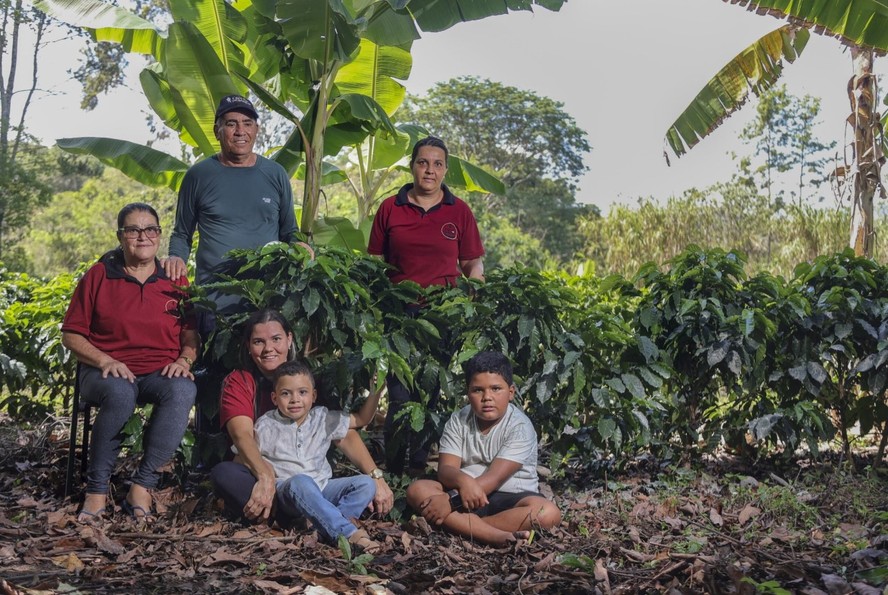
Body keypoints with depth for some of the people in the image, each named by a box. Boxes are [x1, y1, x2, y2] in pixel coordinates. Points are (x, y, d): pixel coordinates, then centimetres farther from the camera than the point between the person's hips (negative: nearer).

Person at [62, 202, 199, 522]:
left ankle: (142, 485, -26)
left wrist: (185, 359, -8)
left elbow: (190, 333, 14)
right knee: (120, 393, -38)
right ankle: (97, 489, -22)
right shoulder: (98, 276, 6)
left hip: (160, 373, 2)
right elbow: (71, 335, 5)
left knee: (183, 390, -34)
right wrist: (104, 360, -12)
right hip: (108, 372, -1)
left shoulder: (175, 281, 12)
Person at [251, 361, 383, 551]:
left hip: (321, 490, 5)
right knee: (300, 482, -40)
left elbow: (361, 419, 18)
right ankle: (348, 534, -47)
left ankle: (330, 525, -35)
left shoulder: (323, 419, 9)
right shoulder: (265, 426, 0)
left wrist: (375, 393, 5)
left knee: (366, 483, -15)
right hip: (286, 492, -5)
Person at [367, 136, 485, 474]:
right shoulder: (390, 208, 9)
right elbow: (375, 262, 12)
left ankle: (421, 465, 15)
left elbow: (473, 261, 13)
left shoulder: (459, 211, 9)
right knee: (400, 394, -5)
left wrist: (474, 281, -8)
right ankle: (394, 469, 7)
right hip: (400, 311, 0)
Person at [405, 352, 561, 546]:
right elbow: (446, 469, -8)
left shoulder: (520, 427, -11)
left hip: (511, 498, -3)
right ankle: (496, 535, -38)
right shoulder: (458, 421, 1)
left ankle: (461, 526, -32)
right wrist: (463, 481, -34)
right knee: (417, 490, -23)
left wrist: (451, 500, -29)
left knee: (549, 513, -33)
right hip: (467, 495, 3)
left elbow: (495, 478, -20)